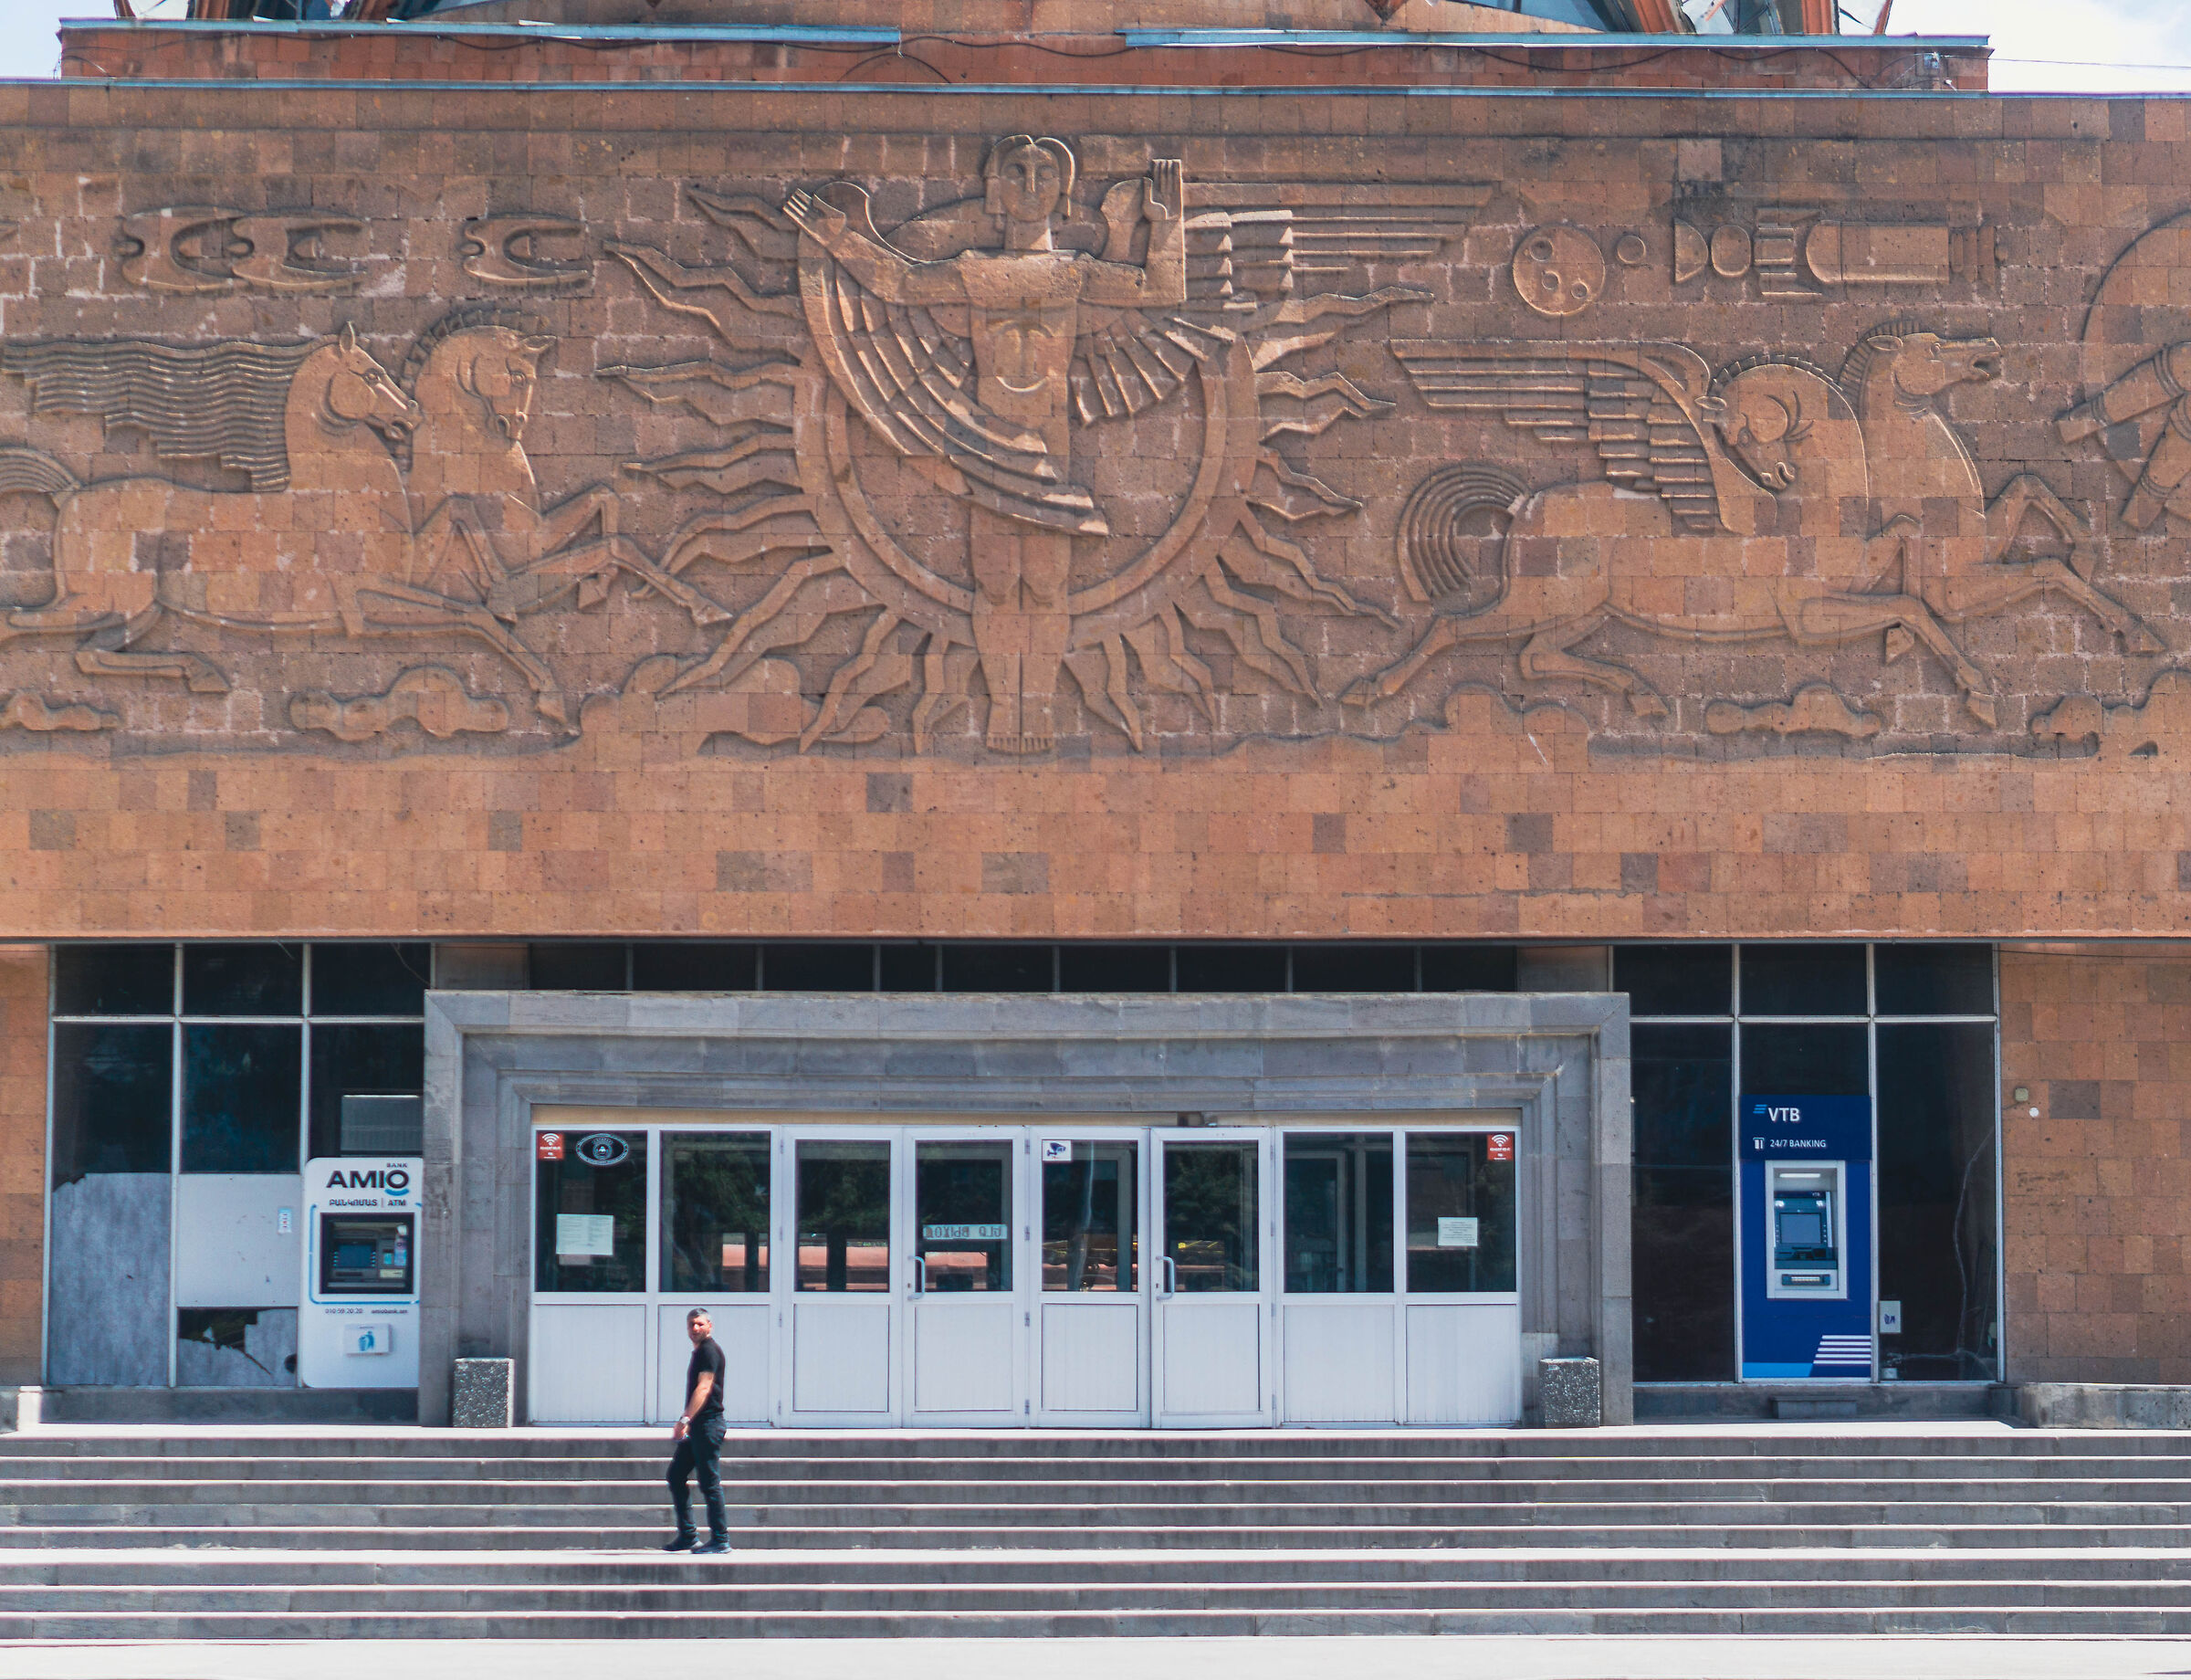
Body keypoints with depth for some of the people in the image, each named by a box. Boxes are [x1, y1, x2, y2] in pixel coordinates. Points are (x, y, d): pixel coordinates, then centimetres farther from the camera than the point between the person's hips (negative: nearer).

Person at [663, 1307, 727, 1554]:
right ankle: (687, 1536, 14)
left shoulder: (709, 1351, -11)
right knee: (675, 1475, 11)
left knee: (709, 1482, -8)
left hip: (708, 1423, -10)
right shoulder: (699, 1351, 19)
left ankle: (720, 1540, -5)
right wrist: (687, 1423, 26)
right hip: (697, 1427, 10)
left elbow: (703, 1388, -20)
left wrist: (685, 1420, -26)